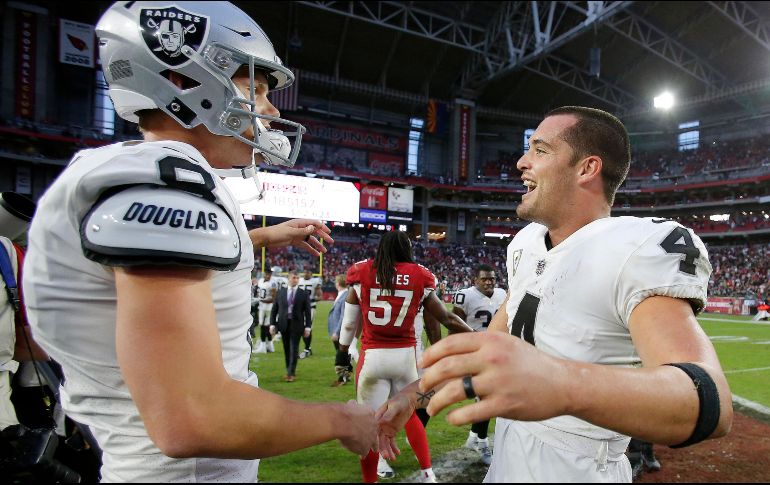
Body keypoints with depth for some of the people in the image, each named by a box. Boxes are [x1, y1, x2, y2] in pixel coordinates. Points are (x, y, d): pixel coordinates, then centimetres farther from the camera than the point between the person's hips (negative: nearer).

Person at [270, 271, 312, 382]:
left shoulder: (304, 294, -1)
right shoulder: (280, 292, 6)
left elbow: (307, 311, -1)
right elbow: (274, 309, 8)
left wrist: (307, 326, -6)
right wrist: (272, 324, 1)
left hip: (296, 325, -3)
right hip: (283, 324, 3)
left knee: (294, 349, -3)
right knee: (286, 349, 10)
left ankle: (291, 373, 3)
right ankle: (289, 371, 22)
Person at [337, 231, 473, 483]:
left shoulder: (362, 274, -1)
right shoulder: (419, 277, 0)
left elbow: (349, 320, 6)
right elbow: (446, 318, 5)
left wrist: (342, 351, 19)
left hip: (373, 357, -2)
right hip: (405, 355, 2)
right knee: (410, 414, 23)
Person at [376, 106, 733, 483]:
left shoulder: (640, 250, -24)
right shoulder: (526, 244, 1)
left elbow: (710, 403, -38)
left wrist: (563, 385, -56)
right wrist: (413, 396, 3)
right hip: (507, 453, 7)